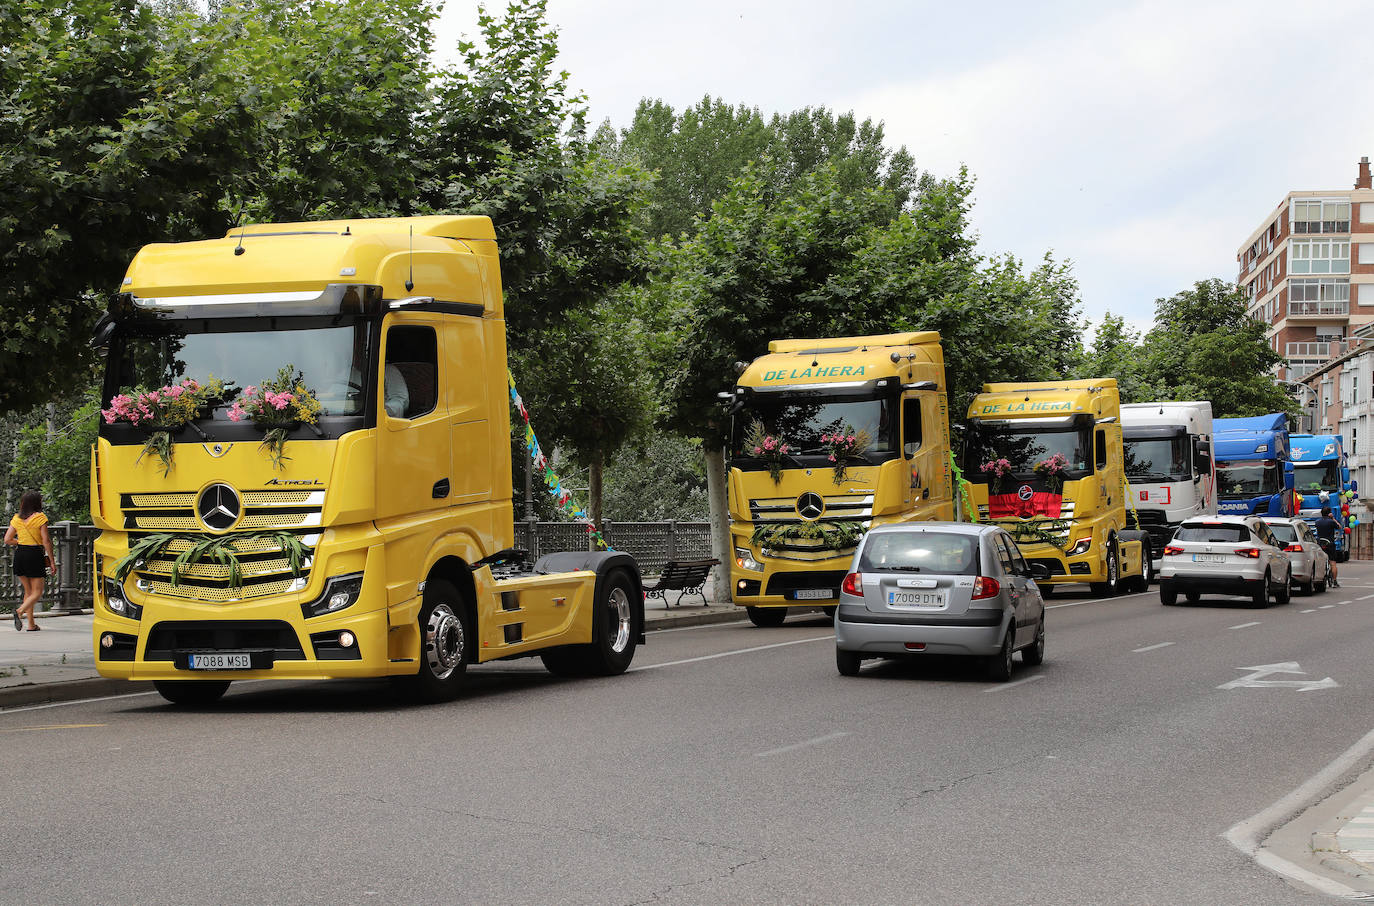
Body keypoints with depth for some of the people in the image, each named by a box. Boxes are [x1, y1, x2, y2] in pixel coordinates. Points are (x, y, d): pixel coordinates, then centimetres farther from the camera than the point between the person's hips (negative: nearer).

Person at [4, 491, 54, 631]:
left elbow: (7, 539, 5)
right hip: (35, 554, -5)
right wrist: (51, 561, -5)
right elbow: (46, 541, -10)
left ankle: (31, 624, 12)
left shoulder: (17, 518, 6)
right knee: (37, 592, 2)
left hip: (20, 554, 5)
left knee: (28, 591, 15)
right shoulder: (40, 517, -8)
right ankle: (20, 611, -24)